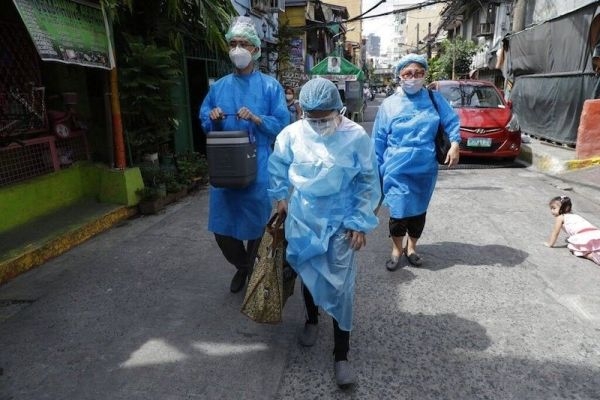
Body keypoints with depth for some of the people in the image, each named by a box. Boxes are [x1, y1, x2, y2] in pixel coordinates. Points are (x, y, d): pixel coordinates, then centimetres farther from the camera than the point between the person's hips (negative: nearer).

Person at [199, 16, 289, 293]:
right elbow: (204, 122, 16)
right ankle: (242, 266, 36)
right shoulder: (218, 87, 11)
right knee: (221, 227, 8)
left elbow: (282, 124, -4)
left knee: (256, 224, 6)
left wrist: (256, 118, -20)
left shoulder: (270, 86, 0)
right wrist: (213, 118, -6)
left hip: (258, 168, -4)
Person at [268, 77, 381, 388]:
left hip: (341, 222, -2)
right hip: (302, 218, 3)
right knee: (307, 273, 18)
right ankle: (312, 320, 48)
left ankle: (341, 355, 13)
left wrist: (360, 223, -8)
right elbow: (277, 166, 10)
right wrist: (281, 197, 12)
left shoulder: (356, 136, -15)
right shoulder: (292, 134, -10)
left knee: (340, 286, -2)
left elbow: (368, 183, -7)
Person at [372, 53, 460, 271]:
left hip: (425, 169, 2)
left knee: (419, 209, 14)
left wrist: (454, 144, -8)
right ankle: (397, 249, 24)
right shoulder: (389, 104, -2)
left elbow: (452, 121, 10)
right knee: (399, 210, 1)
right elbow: (378, 141, 1)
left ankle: (411, 247, 35)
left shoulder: (434, 99, 2)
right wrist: (377, 170, 2)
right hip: (397, 170, -2)